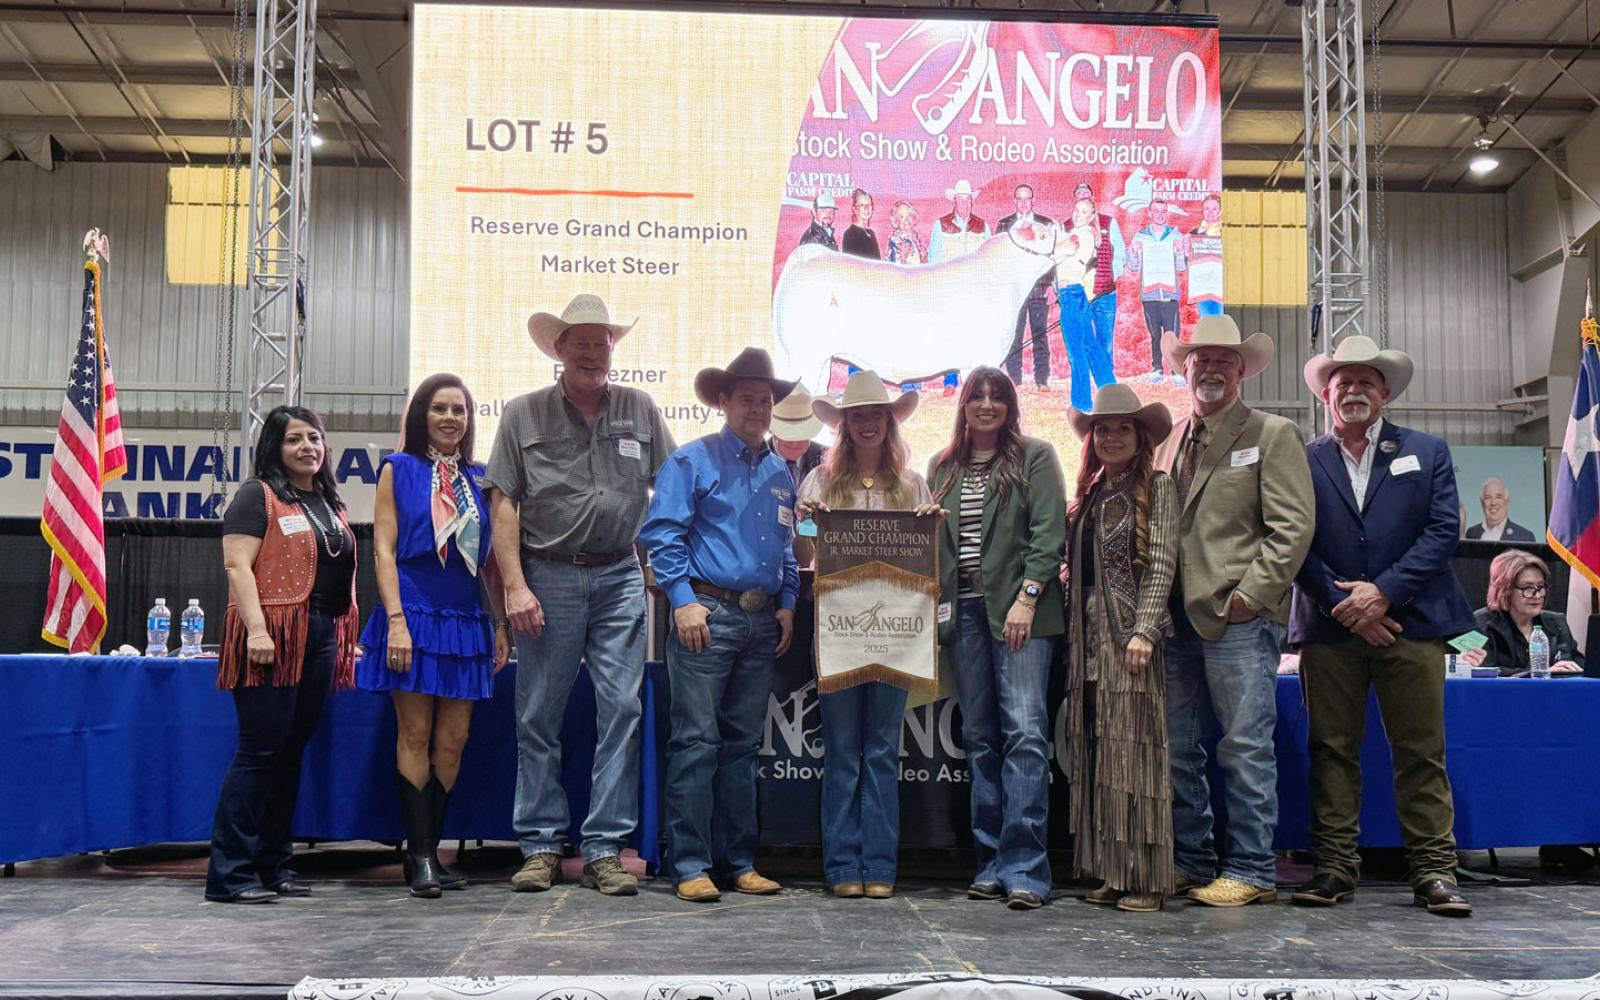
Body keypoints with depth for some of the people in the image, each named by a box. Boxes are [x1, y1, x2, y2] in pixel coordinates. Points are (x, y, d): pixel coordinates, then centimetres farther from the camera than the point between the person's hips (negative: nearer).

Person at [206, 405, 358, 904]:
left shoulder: (331, 504, 20)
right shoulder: (258, 496, -2)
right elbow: (237, 564, -11)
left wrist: (348, 635, 18)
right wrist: (256, 629, -21)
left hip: (322, 638, 7)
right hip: (273, 638, -7)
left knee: (292, 753, 9)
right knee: (260, 751, -7)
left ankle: (274, 867, 16)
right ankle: (229, 873, -2)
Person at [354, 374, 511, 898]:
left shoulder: (479, 479, 14)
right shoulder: (399, 469, 4)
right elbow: (383, 549, -2)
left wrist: (502, 624, 9)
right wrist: (396, 620, -12)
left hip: (466, 618, 4)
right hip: (415, 612, -4)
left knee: (453, 740, 2)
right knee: (415, 734, -3)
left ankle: (429, 850, 11)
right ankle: (420, 855, 1)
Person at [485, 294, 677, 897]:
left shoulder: (640, 410, 9)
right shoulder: (524, 414, 5)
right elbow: (503, 505, 1)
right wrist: (515, 587, -7)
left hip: (620, 579, 1)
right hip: (548, 577, -1)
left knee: (621, 710, -2)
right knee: (538, 717, 3)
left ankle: (605, 848, 6)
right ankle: (540, 845, 13)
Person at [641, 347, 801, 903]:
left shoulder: (780, 473, 19)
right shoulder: (692, 461, 1)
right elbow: (662, 533, -6)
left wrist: (787, 604, 11)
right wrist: (684, 600, -14)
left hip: (762, 623, 6)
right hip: (708, 615, -6)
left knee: (743, 743, 10)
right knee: (697, 741, -6)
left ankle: (739, 861, 16)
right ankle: (690, 864, -2)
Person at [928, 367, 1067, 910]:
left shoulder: (1036, 456, 4)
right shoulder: (942, 466, 17)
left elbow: (1049, 533, -4)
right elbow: (931, 537, 18)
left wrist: (1027, 599, -13)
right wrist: (934, 602, 4)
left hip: (1020, 607, -5)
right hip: (963, 611, 5)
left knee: (1025, 730, -13)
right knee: (979, 738, 6)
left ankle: (1023, 866, -12)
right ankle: (992, 863, 11)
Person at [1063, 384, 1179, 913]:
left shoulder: (1157, 488, 0)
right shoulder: (1089, 495, 18)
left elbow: (1162, 564, -8)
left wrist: (1144, 631, -16)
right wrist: (1066, 575, 2)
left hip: (1132, 633, -6)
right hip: (1089, 636, 6)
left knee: (1133, 750, -7)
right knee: (1097, 754, 5)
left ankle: (1145, 879, -1)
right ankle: (1111, 872, 11)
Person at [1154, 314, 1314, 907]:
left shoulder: (1272, 436, 2)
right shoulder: (1169, 441, 18)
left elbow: (1293, 526, -6)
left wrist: (1249, 594, -13)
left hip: (1238, 619, -6)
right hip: (1177, 618, 6)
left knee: (1245, 747, -3)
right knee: (1177, 748, 9)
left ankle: (1252, 870, 6)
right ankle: (1191, 863, 19)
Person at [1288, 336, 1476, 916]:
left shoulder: (1427, 453, 11)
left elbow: (1442, 531, 1)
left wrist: (1383, 592, -10)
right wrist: (1341, 603, -9)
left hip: (1410, 624, 0)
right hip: (1329, 629, 0)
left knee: (1421, 753, 2)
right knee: (1332, 750, 3)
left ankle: (1434, 869, 7)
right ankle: (1335, 866, 9)